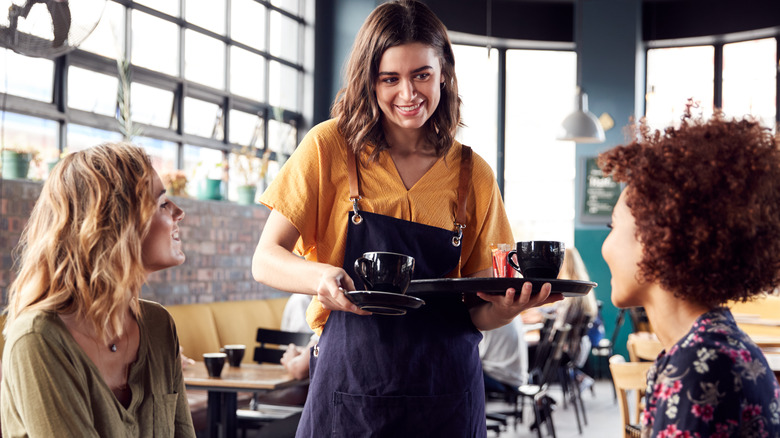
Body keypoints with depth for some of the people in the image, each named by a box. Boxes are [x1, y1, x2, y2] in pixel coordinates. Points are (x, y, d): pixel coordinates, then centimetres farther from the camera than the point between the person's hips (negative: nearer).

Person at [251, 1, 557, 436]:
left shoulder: (473, 175, 5)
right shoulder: (331, 147, -2)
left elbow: (478, 311, 7)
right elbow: (266, 259, -4)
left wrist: (504, 310, -16)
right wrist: (321, 278, -25)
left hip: (447, 394, 2)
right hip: (350, 383, -2)